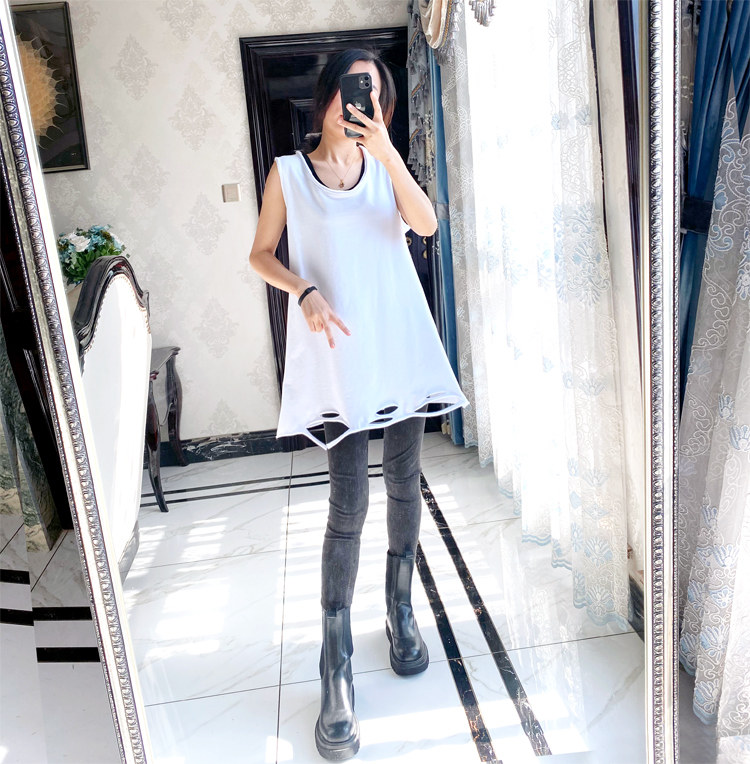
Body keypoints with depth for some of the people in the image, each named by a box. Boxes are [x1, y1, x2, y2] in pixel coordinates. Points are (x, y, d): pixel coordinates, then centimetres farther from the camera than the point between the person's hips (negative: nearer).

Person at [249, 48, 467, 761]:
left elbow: (426, 224, -6)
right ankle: (335, 669, 5)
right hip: (336, 351, -3)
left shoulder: (384, 165, 12)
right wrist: (306, 292, -10)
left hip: (400, 343, 4)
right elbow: (260, 254, 8)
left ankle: (400, 609, 33)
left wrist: (388, 154, -19)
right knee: (348, 503, -7)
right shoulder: (288, 173, 5)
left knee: (404, 483, 10)